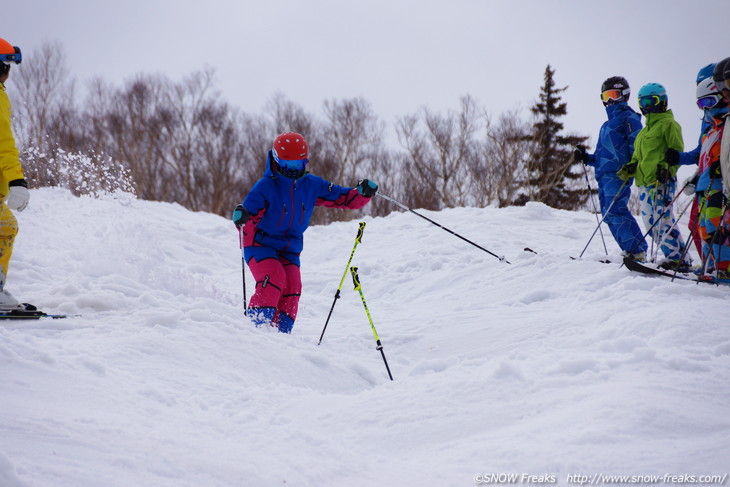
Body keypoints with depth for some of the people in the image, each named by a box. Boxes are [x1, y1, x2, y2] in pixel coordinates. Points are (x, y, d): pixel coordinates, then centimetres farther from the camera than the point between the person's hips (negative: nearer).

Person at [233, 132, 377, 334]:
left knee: (291, 288, -15)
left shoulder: (312, 185, 1)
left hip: (289, 250, 4)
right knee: (274, 279, -27)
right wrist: (242, 217, -37)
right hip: (261, 245, -4)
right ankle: (255, 324, -22)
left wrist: (363, 193, -15)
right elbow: (250, 217, -14)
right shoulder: (265, 187, -13)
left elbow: (343, 198, 4)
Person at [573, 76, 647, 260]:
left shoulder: (628, 118, 1)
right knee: (609, 215, 3)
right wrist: (587, 158, 15)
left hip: (618, 173, -9)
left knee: (615, 210, -20)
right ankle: (630, 251, 3)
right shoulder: (607, 124, 28)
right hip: (604, 174, 9)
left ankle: (638, 251, -23)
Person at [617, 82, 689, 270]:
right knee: (651, 224, 6)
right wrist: (630, 168, 10)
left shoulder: (668, 124, -2)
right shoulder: (646, 129, 24)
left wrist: (668, 169, -23)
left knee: (663, 220, -14)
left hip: (661, 182, -9)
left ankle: (679, 260, -12)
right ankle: (673, 257, 10)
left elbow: (677, 151, -9)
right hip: (644, 182, 9)